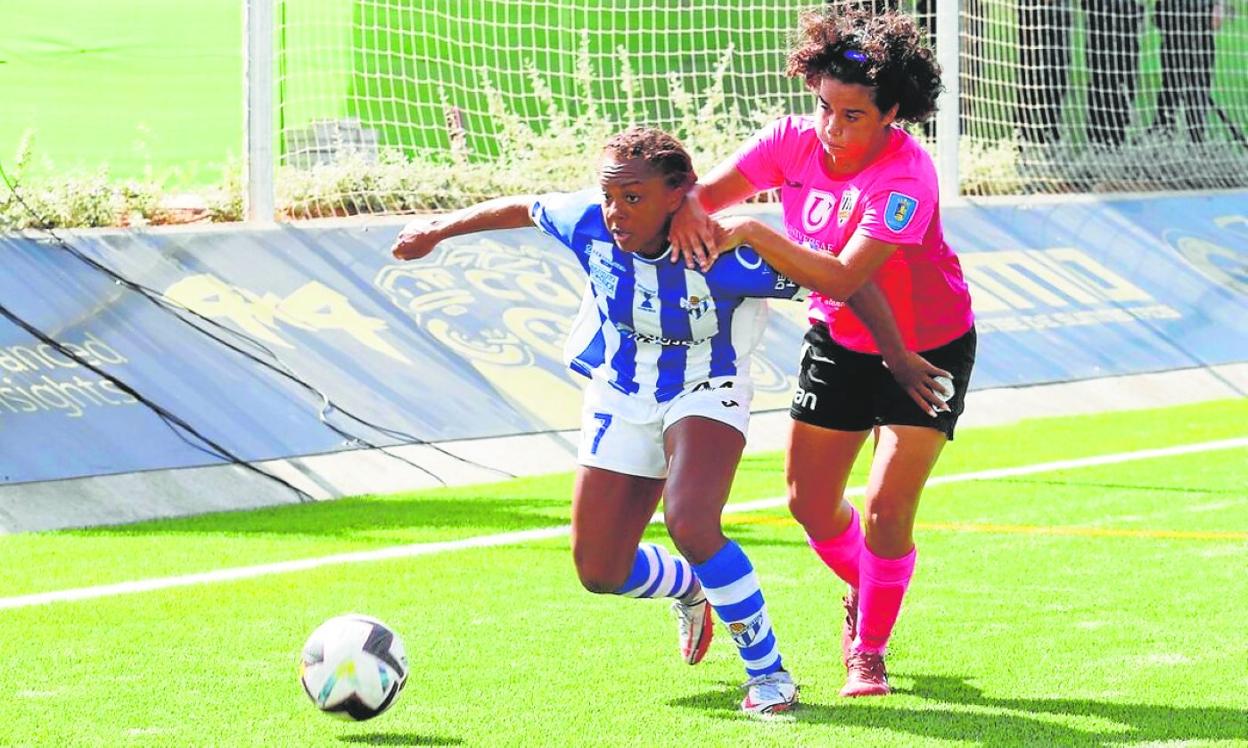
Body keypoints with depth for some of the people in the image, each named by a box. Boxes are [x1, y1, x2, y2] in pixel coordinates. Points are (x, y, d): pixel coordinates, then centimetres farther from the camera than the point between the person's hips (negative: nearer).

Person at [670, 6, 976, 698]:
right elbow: (706, 192, -13)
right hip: (838, 342, 6)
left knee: (886, 510, -13)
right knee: (810, 503, 9)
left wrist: (752, 234, -44)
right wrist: (689, 210, -37)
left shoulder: (906, 175, -33)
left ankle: (868, 651, 11)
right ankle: (864, 588, 42)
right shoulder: (794, 142, -16)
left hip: (925, 349, -5)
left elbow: (843, 278, -41)